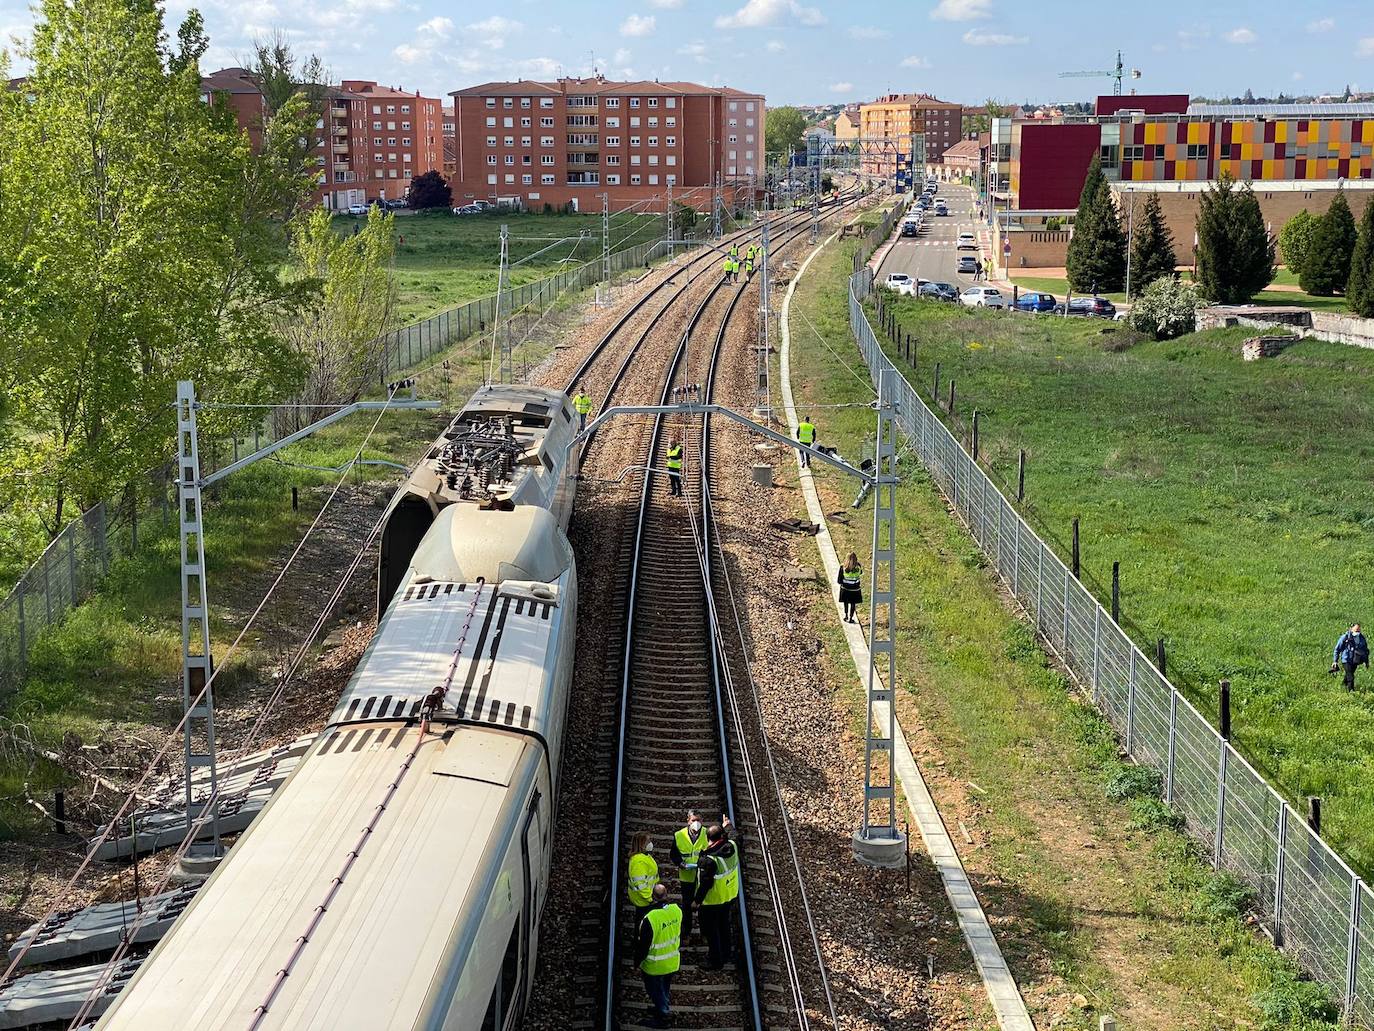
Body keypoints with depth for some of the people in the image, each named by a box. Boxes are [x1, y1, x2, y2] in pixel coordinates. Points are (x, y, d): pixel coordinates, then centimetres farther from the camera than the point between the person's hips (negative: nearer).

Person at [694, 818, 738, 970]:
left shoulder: (709, 860, -33)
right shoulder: (732, 846, -15)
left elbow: (705, 884, -25)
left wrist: (698, 900, -12)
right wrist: (724, 828, 25)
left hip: (712, 901, -7)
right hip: (730, 896, 7)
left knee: (711, 931, 12)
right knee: (725, 926, 25)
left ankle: (715, 961, 25)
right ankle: (725, 955, 41)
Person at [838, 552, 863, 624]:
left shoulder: (843, 567, -20)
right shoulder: (858, 567, -18)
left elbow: (839, 581, -15)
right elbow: (861, 573, 6)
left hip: (845, 588, 0)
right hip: (855, 589, 0)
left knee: (846, 602, 24)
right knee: (853, 604, 16)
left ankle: (846, 616, 36)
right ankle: (851, 618, 22)